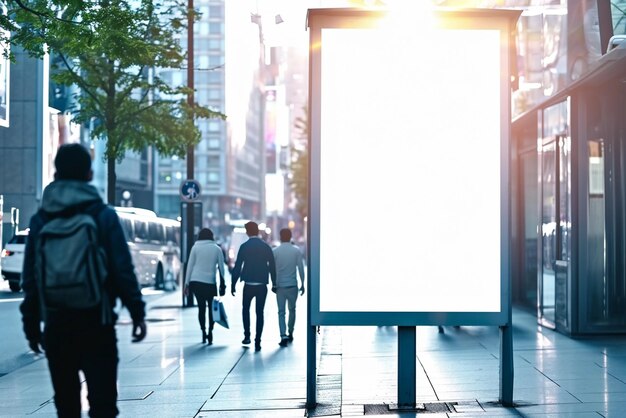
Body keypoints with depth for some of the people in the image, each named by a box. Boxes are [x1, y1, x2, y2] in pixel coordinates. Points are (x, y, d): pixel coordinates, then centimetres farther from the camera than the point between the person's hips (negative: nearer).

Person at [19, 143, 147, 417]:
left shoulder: (40, 220, 4)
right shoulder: (103, 216, -4)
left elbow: (30, 279, 5)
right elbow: (123, 271, -7)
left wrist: (31, 324, 12)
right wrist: (137, 313, 0)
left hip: (56, 325, 3)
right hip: (96, 323, -3)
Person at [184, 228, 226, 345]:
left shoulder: (195, 247, 4)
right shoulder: (217, 249, 4)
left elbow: (190, 266, 3)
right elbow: (221, 267, 4)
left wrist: (187, 283, 7)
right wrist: (222, 284, 10)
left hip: (195, 281, 1)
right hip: (210, 282, -1)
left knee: (201, 307, 10)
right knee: (212, 308, 7)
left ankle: (204, 333, 7)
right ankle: (210, 332, -9)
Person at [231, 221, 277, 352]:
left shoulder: (244, 247, -5)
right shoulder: (266, 247, 1)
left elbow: (237, 267, -6)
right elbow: (272, 266, 4)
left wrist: (233, 285, 0)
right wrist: (274, 283, 14)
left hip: (248, 285, -1)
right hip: (262, 285, 1)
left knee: (246, 309, 21)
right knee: (260, 312, 5)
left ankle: (247, 336, 17)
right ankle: (257, 342, 0)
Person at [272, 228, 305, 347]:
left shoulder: (275, 251, -4)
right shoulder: (297, 251, -2)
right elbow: (301, 268, -1)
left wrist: (274, 284, 8)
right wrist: (302, 284, 6)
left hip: (280, 286, -1)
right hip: (293, 285, 1)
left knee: (281, 312, 1)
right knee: (292, 310, 18)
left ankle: (283, 336, -12)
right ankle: (290, 334, 24)